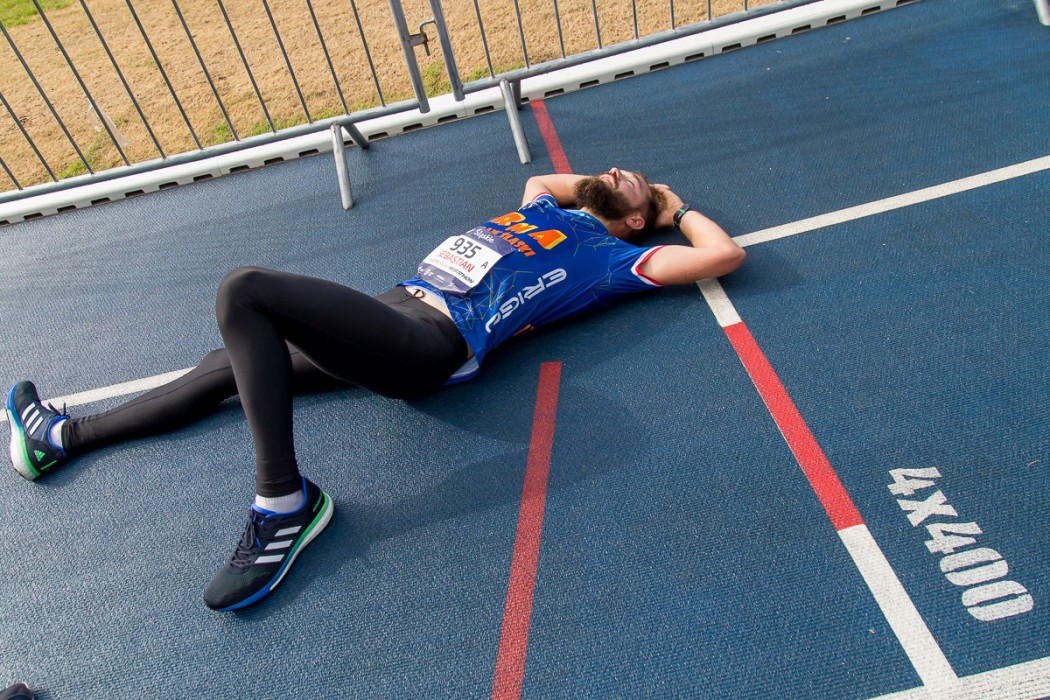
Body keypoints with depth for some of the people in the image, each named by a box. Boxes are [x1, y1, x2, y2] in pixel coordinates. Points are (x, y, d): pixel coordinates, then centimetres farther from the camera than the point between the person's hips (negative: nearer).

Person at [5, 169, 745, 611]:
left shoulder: (611, 257, 4)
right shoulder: (549, 213, 26)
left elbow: (724, 254, -1)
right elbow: (539, 178, 48)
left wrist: (677, 208, 16)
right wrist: (598, 183, 37)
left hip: (429, 345, -9)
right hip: (395, 313, 9)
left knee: (245, 288, -24)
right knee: (232, 365, 16)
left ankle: (285, 502, -19)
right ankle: (66, 434, 34)